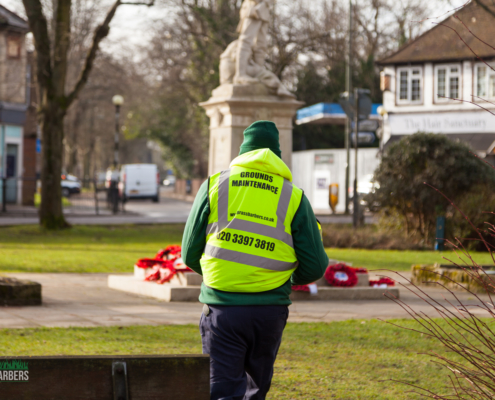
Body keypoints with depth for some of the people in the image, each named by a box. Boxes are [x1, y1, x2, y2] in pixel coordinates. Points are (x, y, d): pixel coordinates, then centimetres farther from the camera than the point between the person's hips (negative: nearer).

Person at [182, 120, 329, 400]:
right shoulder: (294, 196, 4)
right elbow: (315, 266, 3)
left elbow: (190, 253, 7)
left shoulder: (214, 185, 5)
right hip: (270, 310, 1)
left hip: (222, 306, -1)